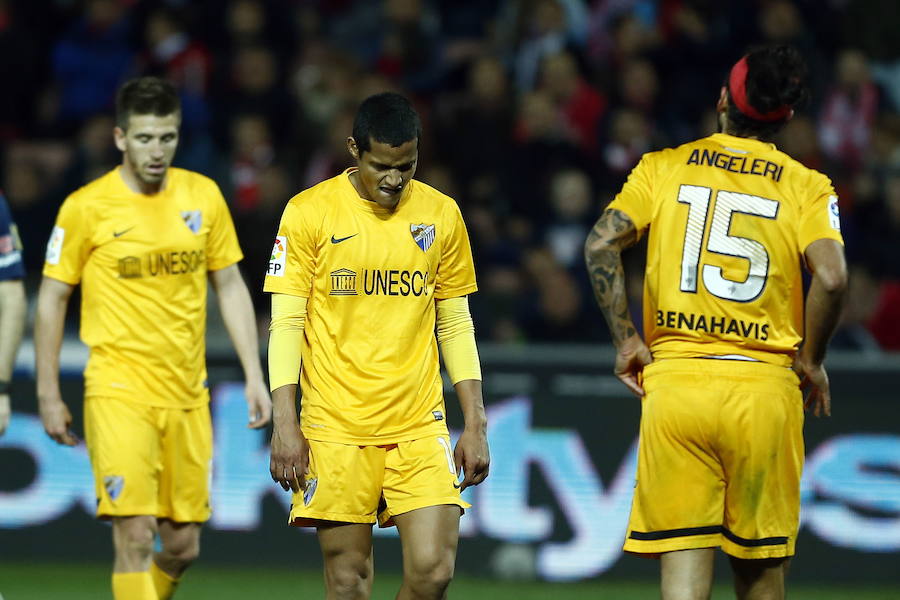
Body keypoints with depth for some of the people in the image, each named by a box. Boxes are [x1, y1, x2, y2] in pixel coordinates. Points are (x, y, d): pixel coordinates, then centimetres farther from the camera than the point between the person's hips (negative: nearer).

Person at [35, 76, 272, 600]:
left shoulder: (203, 197, 5)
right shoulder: (87, 207, -6)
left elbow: (230, 286, 13)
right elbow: (52, 299, 1)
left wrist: (254, 376, 6)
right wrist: (49, 395, 0)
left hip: (187, 395, 4)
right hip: (118, 393, -4)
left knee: (183, 546, 7)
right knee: (135, 539, -15)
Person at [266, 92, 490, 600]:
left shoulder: (442, 215, 7)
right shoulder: (309, 212, -2)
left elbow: (456, 326, 13)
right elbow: (286, 324, -2)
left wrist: (476, 425, 7)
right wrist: (285, 424, -10)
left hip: (420, 426, 2)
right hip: (336, 428, -2)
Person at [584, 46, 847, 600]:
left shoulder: (664, 167, 7)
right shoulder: (807, 186, 3)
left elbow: (601, 245, -4)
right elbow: (831, 278, -12)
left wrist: (627, 341, 3)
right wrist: (811, 361, 3)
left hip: (673, 383, 1)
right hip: (765, 388, -1)